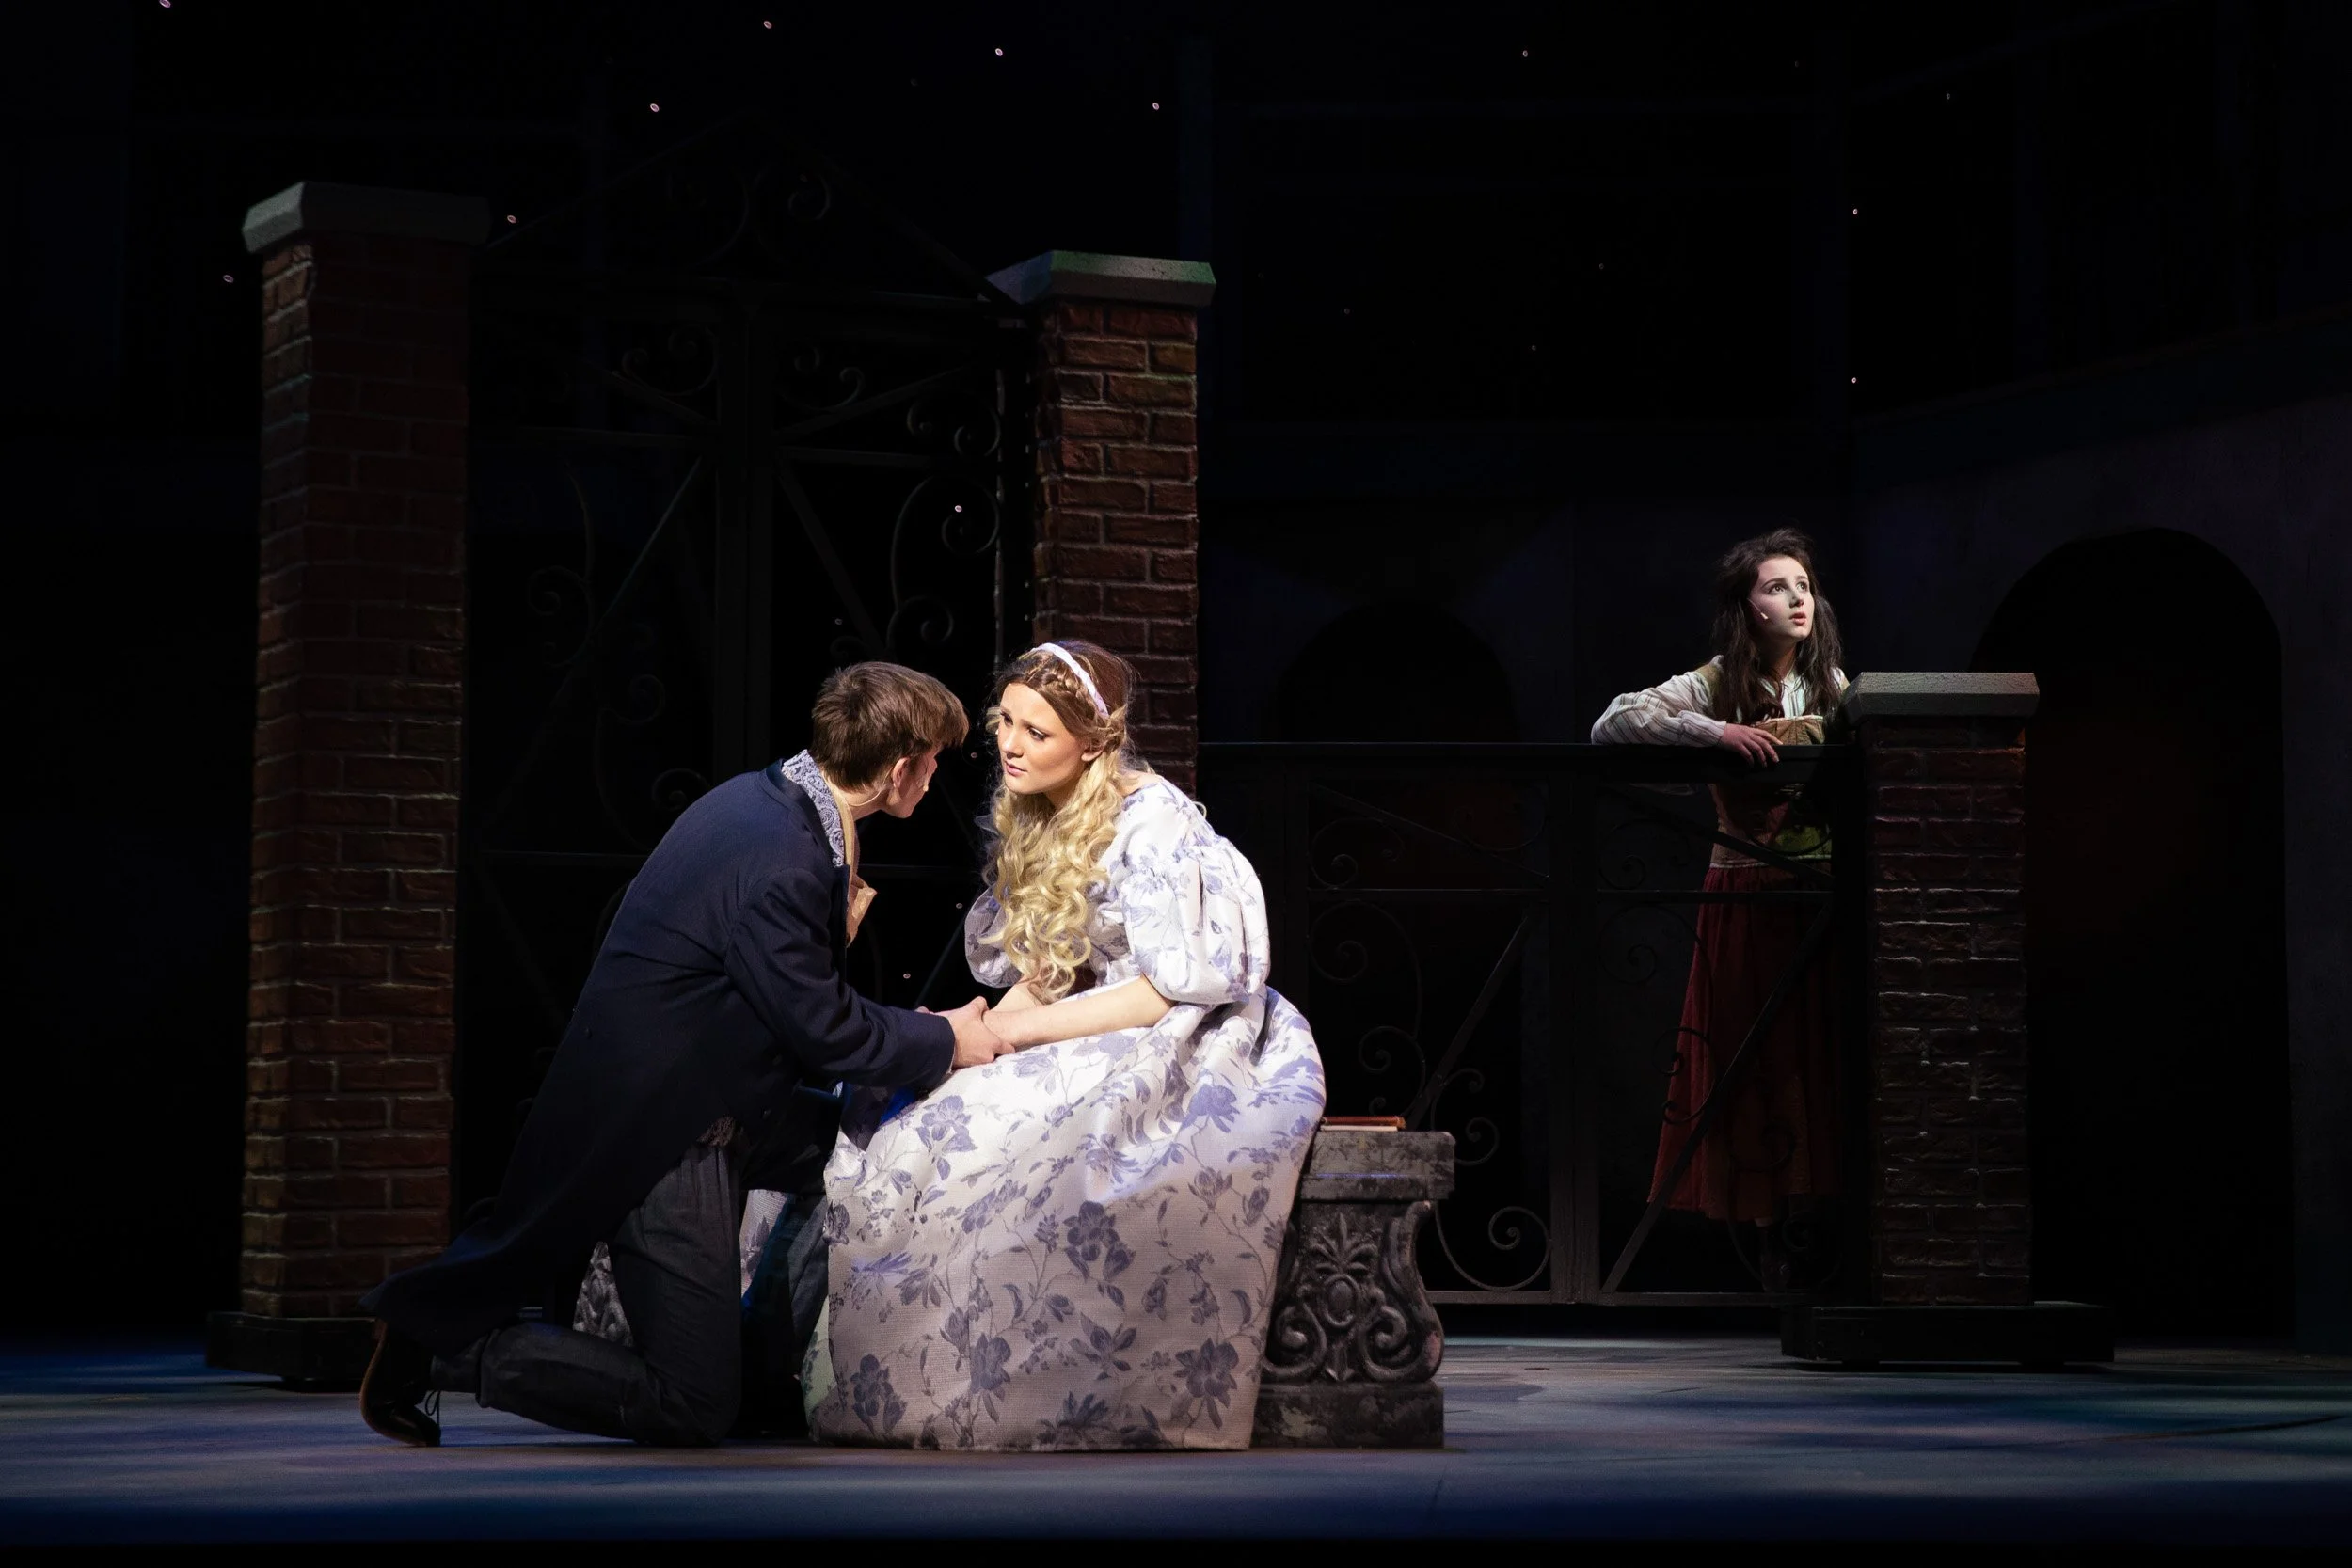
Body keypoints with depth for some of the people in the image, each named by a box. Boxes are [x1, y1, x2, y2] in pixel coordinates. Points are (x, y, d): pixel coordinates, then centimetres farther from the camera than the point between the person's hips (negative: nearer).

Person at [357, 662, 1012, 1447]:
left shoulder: (763, 799, 6)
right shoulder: (780, 865, -26)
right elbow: (823, 1031, -16)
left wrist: (916, 1031, 14)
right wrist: (945, 1042, -1)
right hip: (659, 1137, -10)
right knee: (695, 1406, -5)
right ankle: (443, 1347, 1)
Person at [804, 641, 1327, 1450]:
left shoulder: (1150, 824, -17)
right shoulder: (1036, 820, 8)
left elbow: (1175, 986, -20)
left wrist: (1027, 1029, -19)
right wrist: (995, 1019, -7)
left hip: (1186, 1045, -8)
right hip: (1097, 1036, 8)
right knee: (888, 1106, -11)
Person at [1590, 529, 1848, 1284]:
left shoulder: (1832, 685, 12)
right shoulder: (1714, 687, -1)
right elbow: (1610, 726, -12)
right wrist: (1714, 732, -20)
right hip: (1744, 898, -3)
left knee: (1822, 1060, -1)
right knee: (1753, 1065, -1)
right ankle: (1772, 1237, 6)